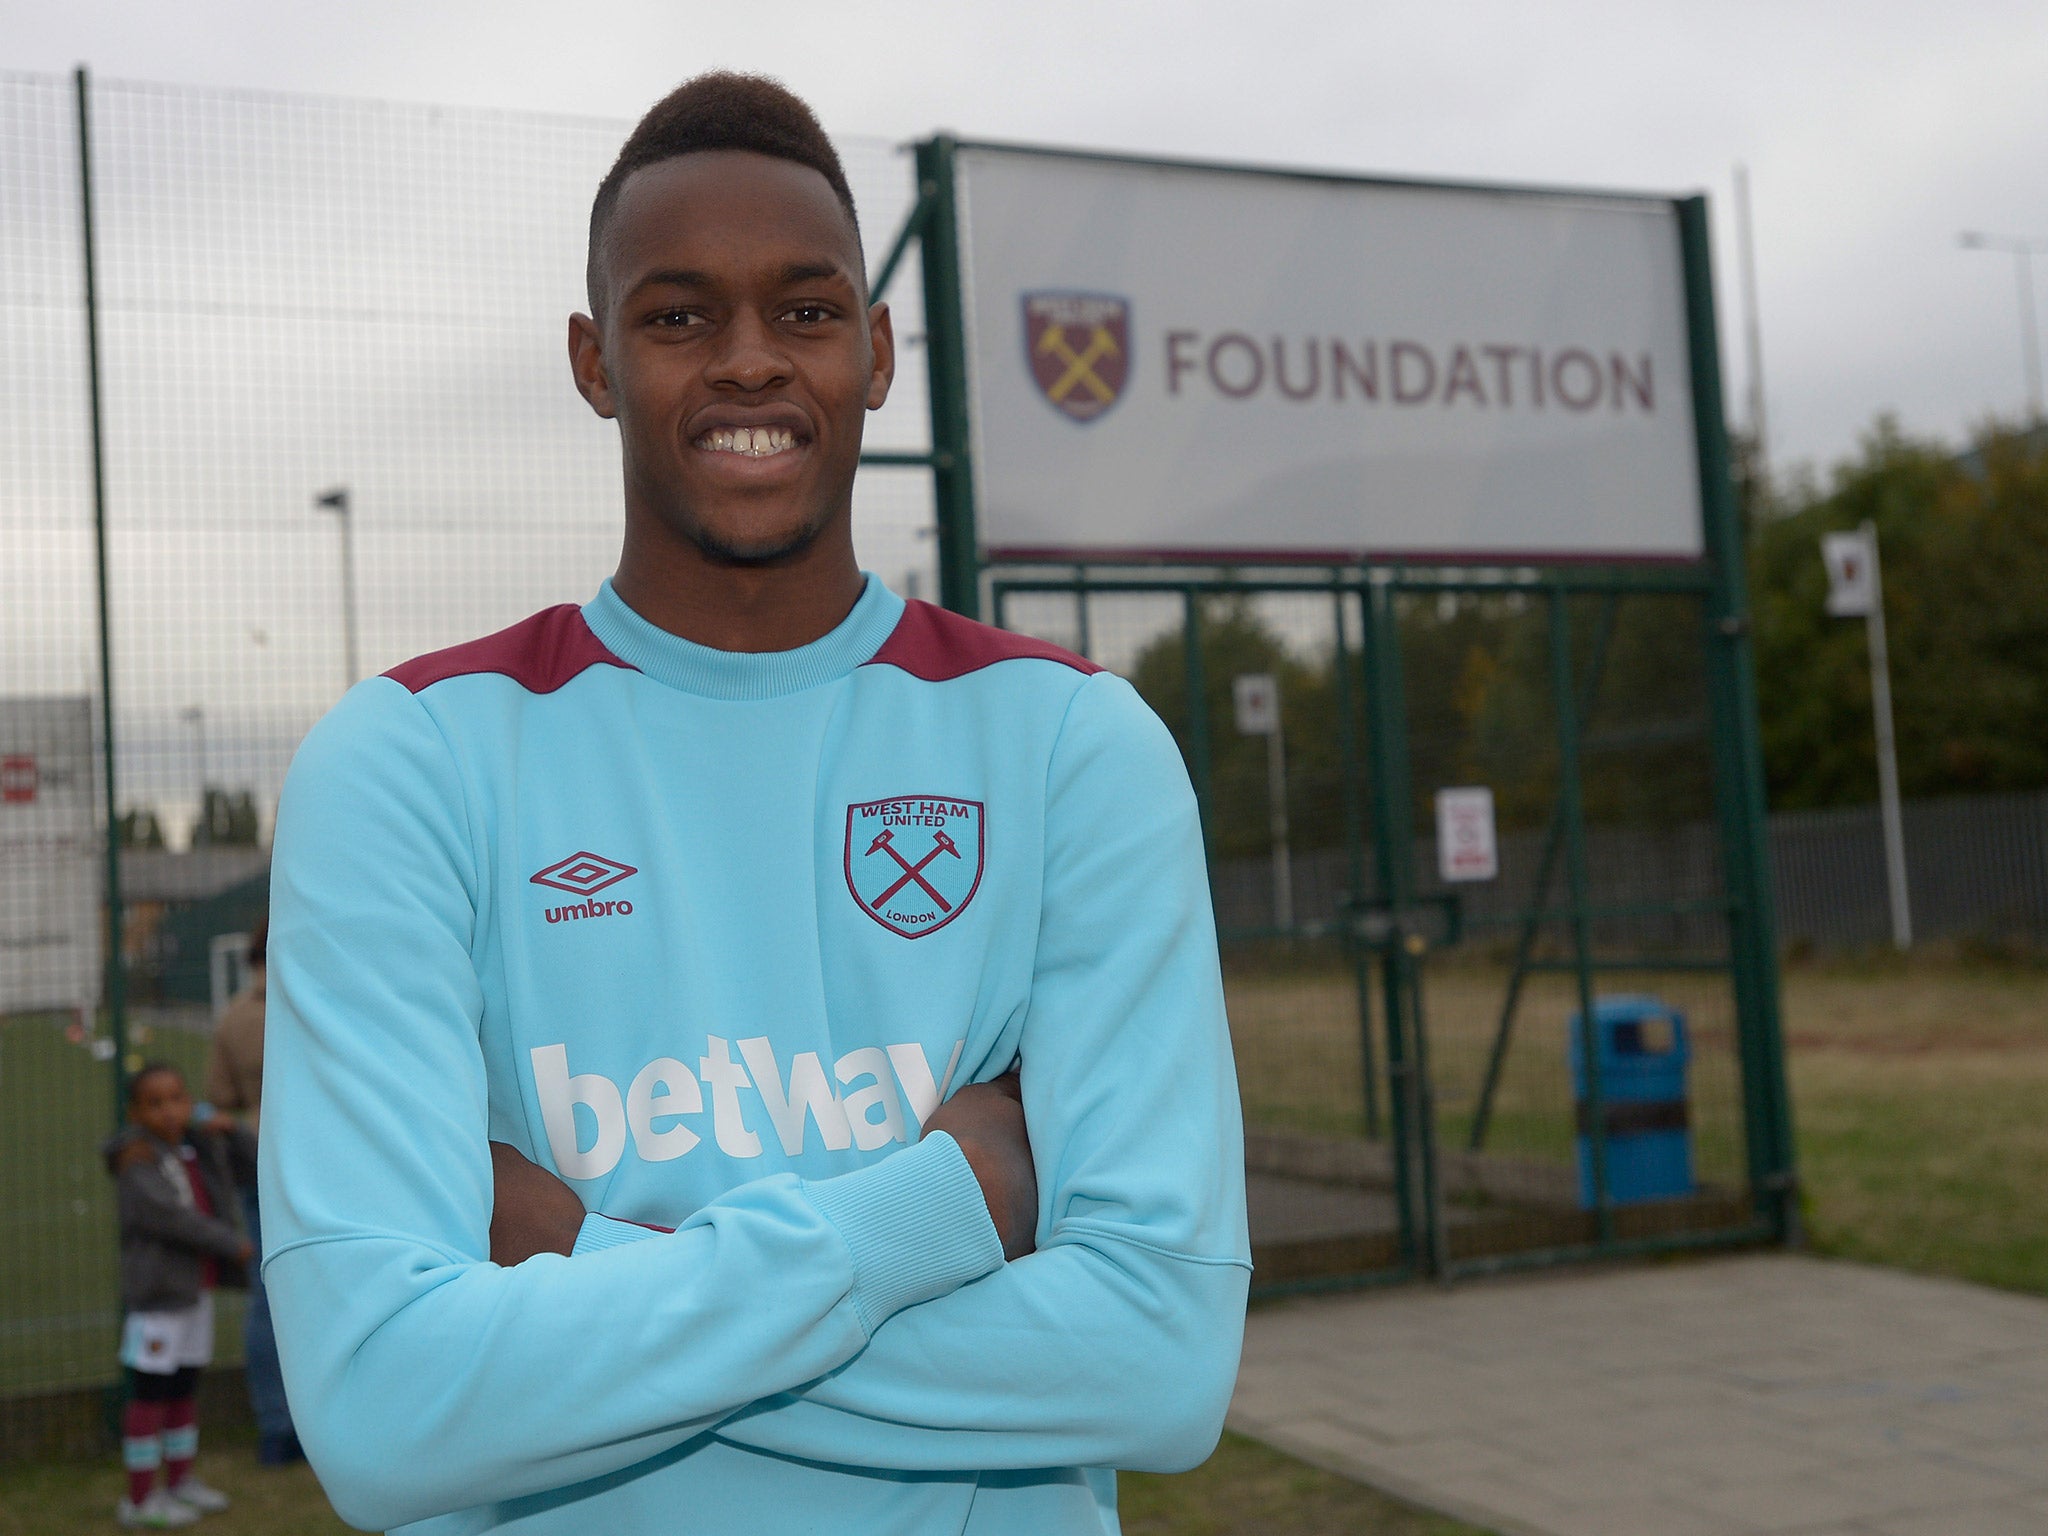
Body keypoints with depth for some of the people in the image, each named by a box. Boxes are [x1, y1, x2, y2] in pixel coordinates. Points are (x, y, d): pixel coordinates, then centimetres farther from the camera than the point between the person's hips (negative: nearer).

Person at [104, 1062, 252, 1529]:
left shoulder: (196, 1150, 9)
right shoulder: (137, 1159, -13)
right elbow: (167, 1215, -24)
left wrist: (227, 1131, -1)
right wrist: (230, 1244, -19)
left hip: (196, 1290, 8)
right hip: (155, 1296, -8)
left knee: (185, 1389, 15)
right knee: (150, 1393, -2)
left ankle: (180, 1481, 26)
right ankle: (140, 1498, 5)